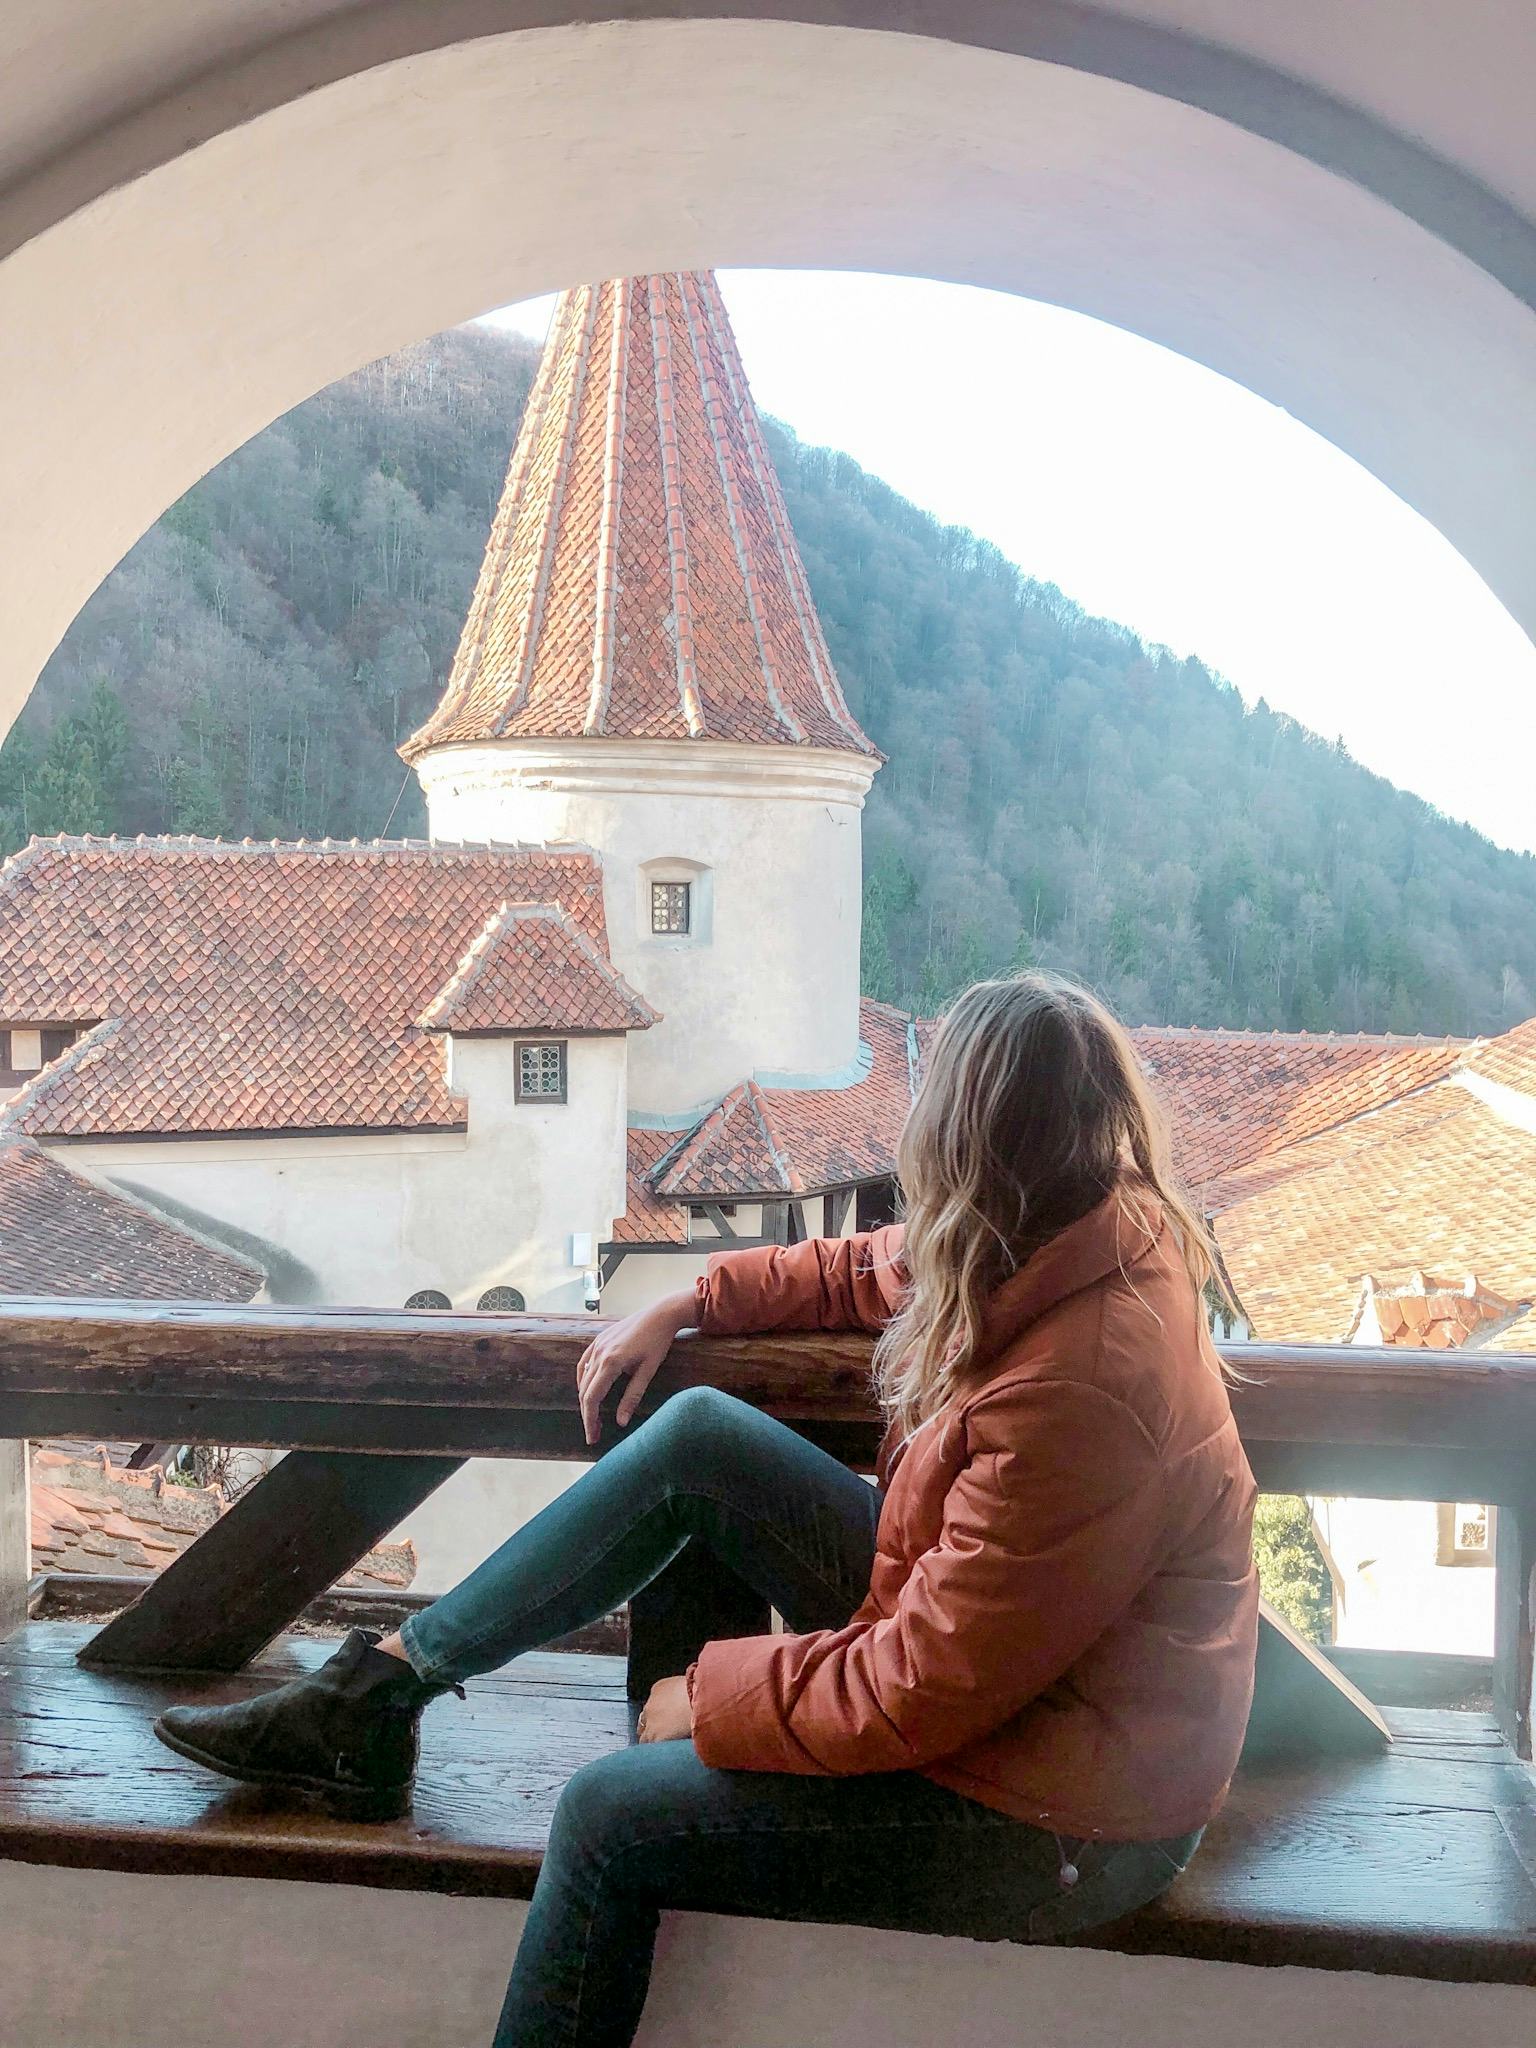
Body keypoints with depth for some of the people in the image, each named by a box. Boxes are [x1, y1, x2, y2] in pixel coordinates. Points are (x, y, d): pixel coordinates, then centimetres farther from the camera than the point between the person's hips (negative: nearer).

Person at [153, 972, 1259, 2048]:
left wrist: (711, 1694, -13)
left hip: (1061, 1826, -8)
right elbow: (866, 1270, 14)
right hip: (973, 1637, 8)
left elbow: (917, 1697, -27)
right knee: (697, 1436, 0)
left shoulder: (1076, 1393, -34)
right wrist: (684, 1306, 11)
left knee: (612, 1818, -12)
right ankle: (382, 1685, 10)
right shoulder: (1067, 1250, -7)